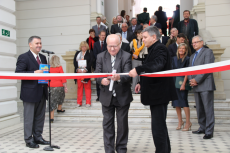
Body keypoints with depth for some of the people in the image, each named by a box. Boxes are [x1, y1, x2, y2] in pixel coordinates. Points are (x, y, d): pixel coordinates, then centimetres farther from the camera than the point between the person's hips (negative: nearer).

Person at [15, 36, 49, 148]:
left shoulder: (43, 57, 16)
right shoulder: (23, 57, -7)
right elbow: (18, 73, -15)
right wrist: (34, 73, -22)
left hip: (42, 92, 7)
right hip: (30, 93, -7)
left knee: (40, 116, 14)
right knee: (29, 117, 3)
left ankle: (38, 137, 27)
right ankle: (28, 140, 14)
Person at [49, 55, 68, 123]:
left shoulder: (49, 68, 3)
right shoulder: (59, 67, -5)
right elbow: (63, 77, -6)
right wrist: (65, 87, -2)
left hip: (51, 86, 2)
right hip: (59, 86, -2)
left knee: (52, 101, 1)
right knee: (61, 97, 25)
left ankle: (51, 117, -3)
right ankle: (59, 109, 43)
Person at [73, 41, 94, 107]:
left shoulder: (90, 53, 7)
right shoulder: (77, 53, 18)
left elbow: (91, 62, -4)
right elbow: (74, 62, 9)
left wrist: (86, 69, -14)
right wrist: (77, 69, -7)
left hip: (86, 72, -3)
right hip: (78, 72, 3)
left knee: (87, 87, -3)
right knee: (79, 87, 4)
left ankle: (88, 102, 2)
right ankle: (79, 102, 10)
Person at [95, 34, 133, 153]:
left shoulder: (126, 56, -7)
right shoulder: (101, 56, 2)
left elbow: (128, 75, -18)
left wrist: (119, 77, -39)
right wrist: (101, 80, -26)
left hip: (122, 96, -2)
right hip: (107, 96, 2)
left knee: (122, 123, 9)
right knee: (107, 124, 10)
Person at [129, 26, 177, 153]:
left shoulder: (160, 49, -15)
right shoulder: (154, 49, 18)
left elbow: (157, 65, -35)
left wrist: (138, 70, -43)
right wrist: (142, 83, 12)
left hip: (159, 94, -11)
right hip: (157, 94, 11)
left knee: (158, 128, -7)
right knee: (160, 125, 22)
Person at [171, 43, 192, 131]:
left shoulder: (187, 59, -4)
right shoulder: (174, 59, 11)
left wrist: (183, 84, -17)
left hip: (183, 82, -5)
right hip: (175, 82, 6)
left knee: (183, 101, -9)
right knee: (176, 102, 7)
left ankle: (188, 123, 1)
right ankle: (180, 121, 19)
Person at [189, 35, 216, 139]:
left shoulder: (208, 52, -1)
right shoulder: (192, 56, 24)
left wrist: (196, 80, -14)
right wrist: (191, 80, -1)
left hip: (206, 85, -8)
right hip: (196, 86, 8)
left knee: (208, 109, -5)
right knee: (199, 109, 11)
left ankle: (209, 131, 0)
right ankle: (202, 128, 21)